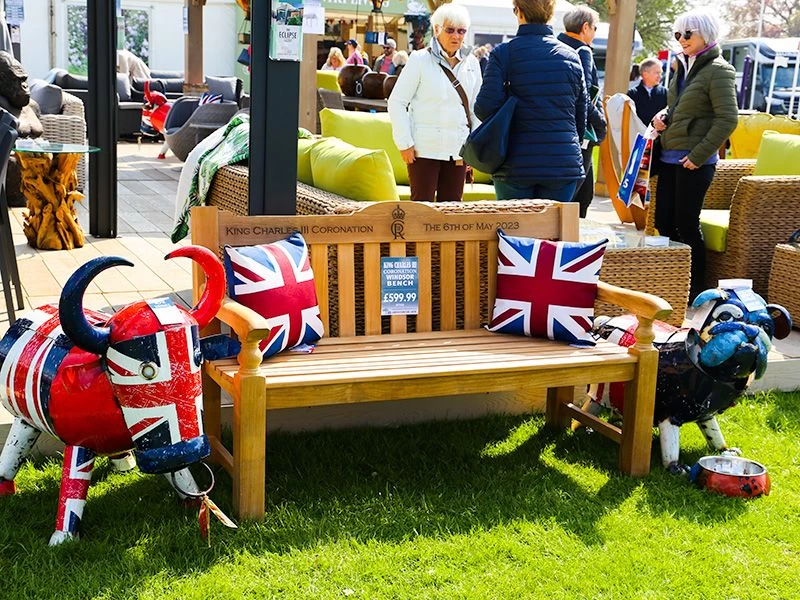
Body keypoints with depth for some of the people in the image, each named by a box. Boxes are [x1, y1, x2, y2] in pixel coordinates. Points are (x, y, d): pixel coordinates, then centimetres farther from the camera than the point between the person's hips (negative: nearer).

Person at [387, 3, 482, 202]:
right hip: (425, 148, -4)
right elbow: (396, 102, -4)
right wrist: (405, 144, -9)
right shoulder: (419, 59, -3)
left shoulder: (471, 63, 9)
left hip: (457, 149, 4)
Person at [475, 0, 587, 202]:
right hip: (564, 165, 2)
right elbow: (581, 115, 12)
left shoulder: (503, 53, -5)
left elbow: (485, 108, -13)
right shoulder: (571, 56, 7)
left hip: (515, 166, -2)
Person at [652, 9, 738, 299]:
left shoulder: (718, 70, -10)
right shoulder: (683, 67, 14)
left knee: (686, 225, -3)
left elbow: (728, 119, -16)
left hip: (694, 161, -8)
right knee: (663, 223, 9)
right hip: (670, 157, 8)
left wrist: (698, 155, -19)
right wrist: (663, 117, 5)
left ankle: (695, 293, 9)